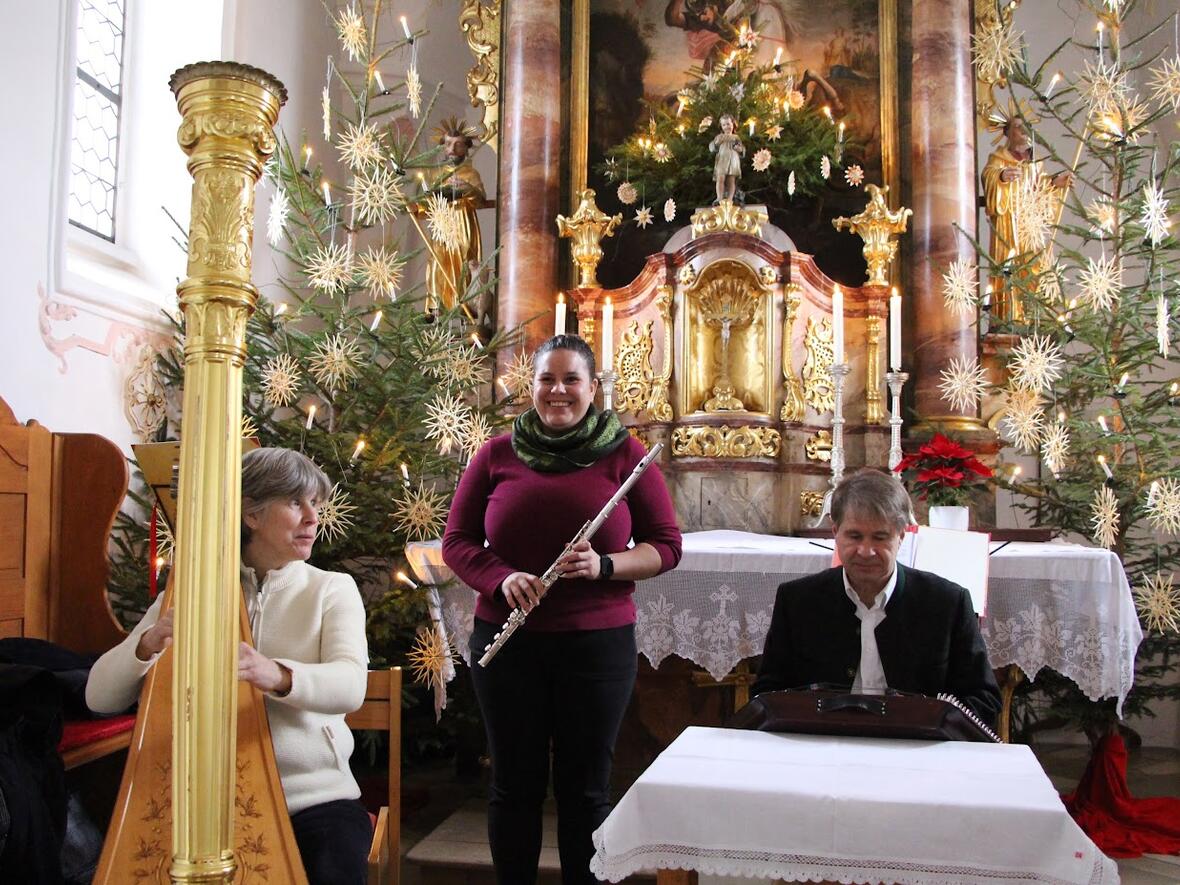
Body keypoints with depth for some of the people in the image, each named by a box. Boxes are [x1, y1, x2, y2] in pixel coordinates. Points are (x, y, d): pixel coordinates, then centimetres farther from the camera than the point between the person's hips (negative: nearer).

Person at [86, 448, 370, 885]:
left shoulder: (332, 590, 2)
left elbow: (351, 685, -17)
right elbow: (100, 697, -3)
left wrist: (278, 676, -37)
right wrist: (147, 643, -24)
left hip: (317, 796, -1)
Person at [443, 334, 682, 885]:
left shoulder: (625, 455, 0)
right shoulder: (496, 455, 4)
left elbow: (666, 546, -1)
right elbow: (456, 540, 5)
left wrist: (604, 565, -19)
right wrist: (501, 578, -14)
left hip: (598, 642, -1)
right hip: (506, 642, 1)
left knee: (585, 788, 10)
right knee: (514, 784, 12)